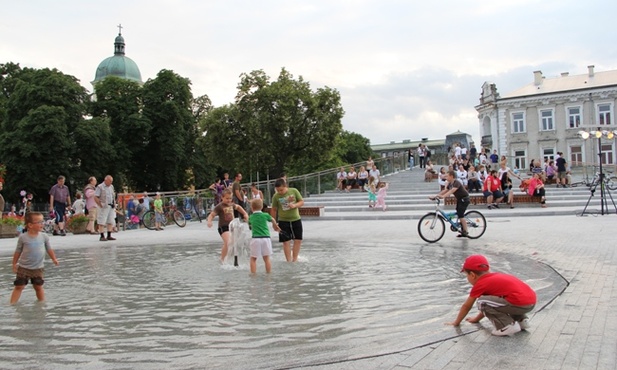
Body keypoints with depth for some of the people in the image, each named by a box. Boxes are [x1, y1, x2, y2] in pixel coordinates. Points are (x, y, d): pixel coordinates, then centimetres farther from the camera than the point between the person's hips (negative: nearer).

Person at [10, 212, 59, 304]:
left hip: (38, 268, 2)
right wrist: (14, 264, 3)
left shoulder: (44, 236, -4)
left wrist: (54, 259, 6)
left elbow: (49, 249, 9)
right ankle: (12, 305, 6)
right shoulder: (23, 237, -10)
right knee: (19, 287, 0)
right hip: (23, 267, -2)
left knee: (38, 287, 10)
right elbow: (18, 251, -1)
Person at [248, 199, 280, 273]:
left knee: (253, 259, 5)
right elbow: (273, 220, 23)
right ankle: (269, 274, 13)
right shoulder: (265, 215, 4)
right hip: (266, 238, 1)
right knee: (266, 258, 8)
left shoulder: (251, 217, 5)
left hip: (255, 239, -1)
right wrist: (275, 226, 47)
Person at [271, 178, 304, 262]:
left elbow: (302, 202, -1)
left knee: (298, 240, 3)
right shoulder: (276, 197, -9)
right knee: (286, 242, -1)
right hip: (283, 221, -2)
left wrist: (294, 205, -20)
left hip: (296, 219, 2)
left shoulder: (294, 191, -8)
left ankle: (294, 259, 16)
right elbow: (274, 209, 0)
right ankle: (289, 261, 7)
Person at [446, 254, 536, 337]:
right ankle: (522, 320, 20)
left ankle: (508, 325, -4)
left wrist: (456, 322, 26)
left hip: (520, 304, -9)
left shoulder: (480, 284, 2)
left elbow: (466, 306, 13)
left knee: (481, 302, -4)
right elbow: (489, 304, 38)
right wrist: (477, 318, 47)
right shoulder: (496, 276, 26)